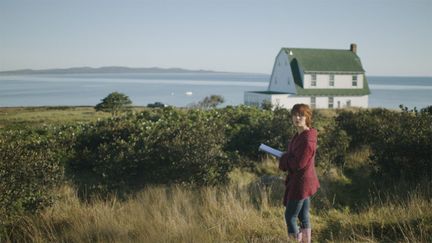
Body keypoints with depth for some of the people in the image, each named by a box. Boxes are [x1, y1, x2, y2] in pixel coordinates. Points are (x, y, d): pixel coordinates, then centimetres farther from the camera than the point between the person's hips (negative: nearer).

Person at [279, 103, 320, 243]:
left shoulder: (307, 139, -24)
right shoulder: (300, 134, 7)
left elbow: (299, 163, -26)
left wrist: (283, 159, -9)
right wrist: (286, 158, -2)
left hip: (301, 182, -10)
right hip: (303, 181, 10)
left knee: (290, 216, 1)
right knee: (303, 216, 16)